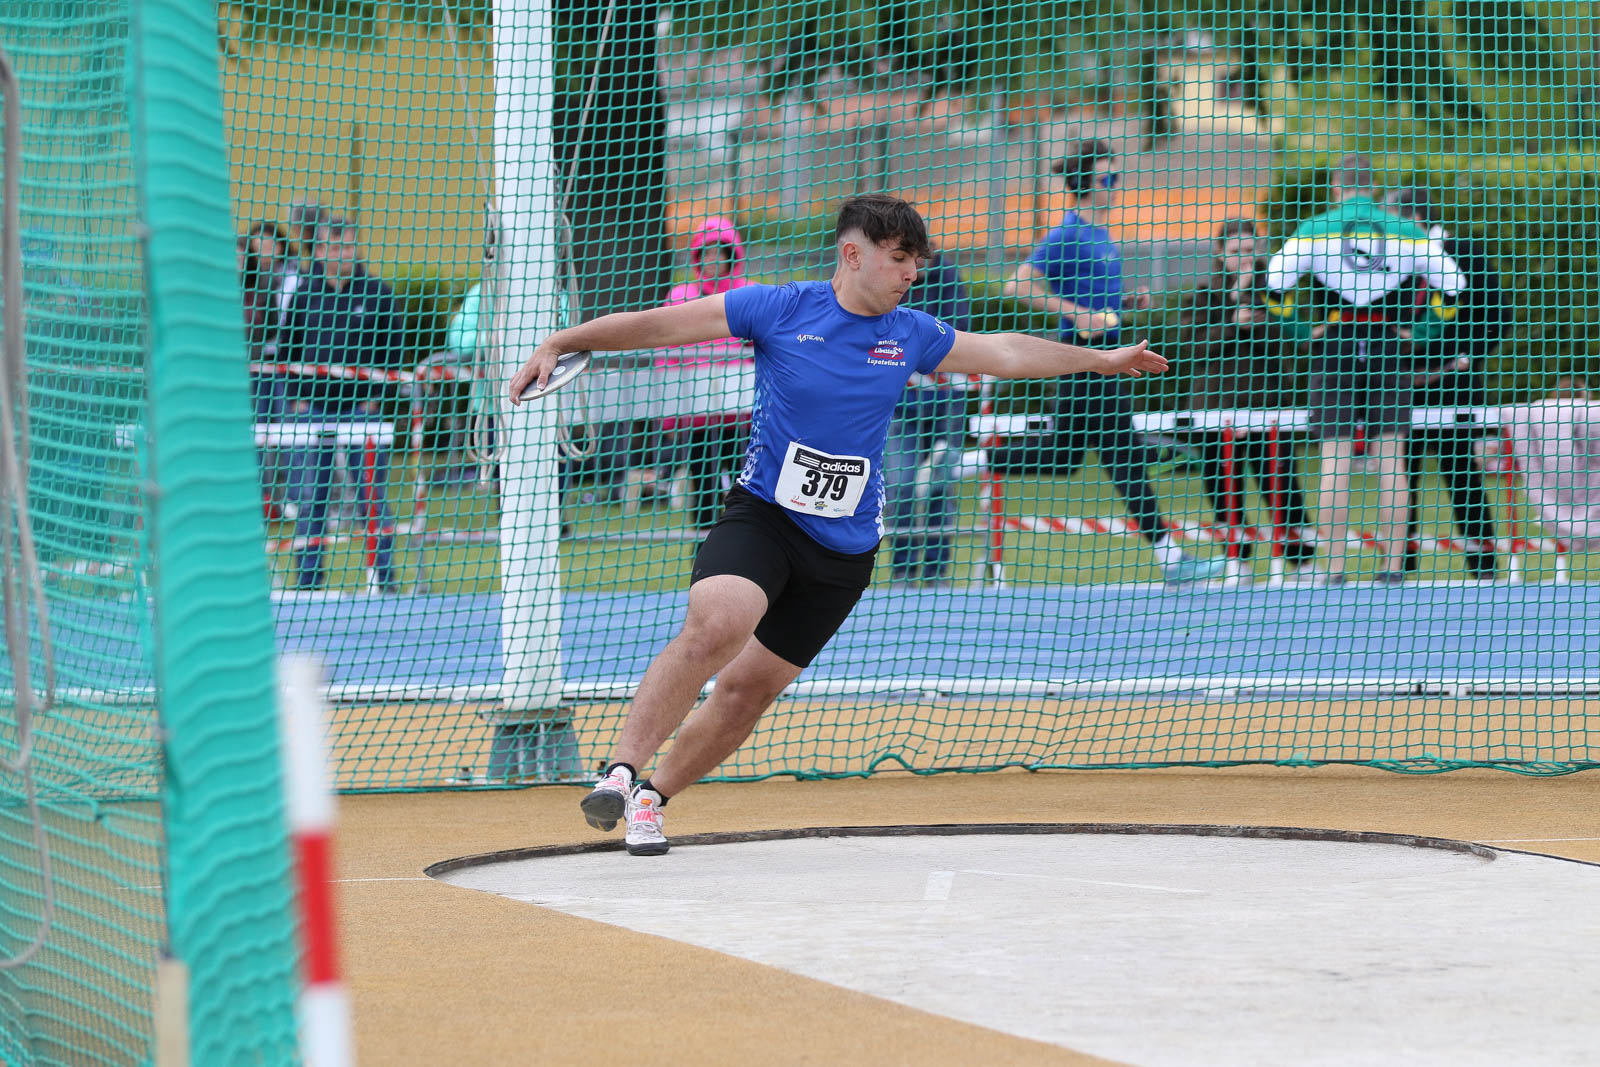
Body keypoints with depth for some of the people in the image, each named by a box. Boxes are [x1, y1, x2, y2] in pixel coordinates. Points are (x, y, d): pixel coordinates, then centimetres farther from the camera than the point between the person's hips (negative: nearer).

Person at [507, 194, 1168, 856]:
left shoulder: (909, 335, 5)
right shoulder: (779, 309, -6)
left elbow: (1003, 353, 20)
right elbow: (660, 324, -3)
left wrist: (1101, 359, 26)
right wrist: (558, 344, -8)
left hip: (843, 548, 4)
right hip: (761, 517, -4)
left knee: (747, 689, 4)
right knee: (717, 624, -32)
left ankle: (653, 794, 23)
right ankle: (621, 771, -29)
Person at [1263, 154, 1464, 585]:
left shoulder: (1314, 230, 1)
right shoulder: (1405, 231, 6)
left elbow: (1276, 280, -7)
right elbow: (1450, 283, 2)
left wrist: (1300, 327, 2)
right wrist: (1420, 330, 7)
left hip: (1333, 351, -1)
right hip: (1389, 351, 1)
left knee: (1334, 460, -2)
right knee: (1390, 459, 2)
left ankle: (1334, 566, -6)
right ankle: (1393, 563, -1)